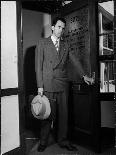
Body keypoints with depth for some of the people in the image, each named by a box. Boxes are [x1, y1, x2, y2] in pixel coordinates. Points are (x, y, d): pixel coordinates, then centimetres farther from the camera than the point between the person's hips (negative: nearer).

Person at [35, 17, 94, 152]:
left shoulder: (66, 45, 16)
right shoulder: (42, 43, 5)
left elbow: (75, 61, 17)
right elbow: (38, 66, -2)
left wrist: (84, 75, 4)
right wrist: (40, 86, -8)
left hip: (63, 85, 4)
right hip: (48, 85, -3)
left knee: (63, 114, 8)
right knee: (48, 114, 1)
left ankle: (62, 140, 25)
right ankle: (43, 142, 20)